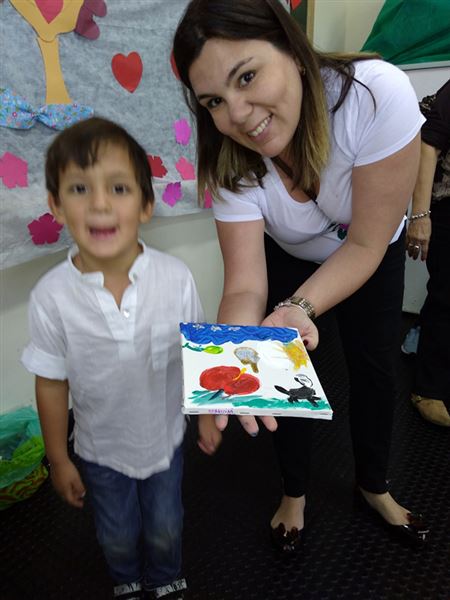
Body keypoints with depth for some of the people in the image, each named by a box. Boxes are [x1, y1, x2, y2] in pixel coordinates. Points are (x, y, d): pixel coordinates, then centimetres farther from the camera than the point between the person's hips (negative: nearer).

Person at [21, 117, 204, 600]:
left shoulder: (176, 279, -25)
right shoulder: (51, 296, -25)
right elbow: (52, 384, -12)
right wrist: (58, 459, -2)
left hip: (165, 439, 0)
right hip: (100, 451, 0)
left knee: (164, 530, 27)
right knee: (118, 538, 27)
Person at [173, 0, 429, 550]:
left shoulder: (377, 93, -37)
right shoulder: (230, 161, -30)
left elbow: (365, 244, -31)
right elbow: (245, 285, -33)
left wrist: (299, 308, -45)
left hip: (373, 254, 0)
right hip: (287, 258, 1)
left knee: (374, 368, 11)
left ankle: (374, 486, 40)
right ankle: (294, 492, 34)